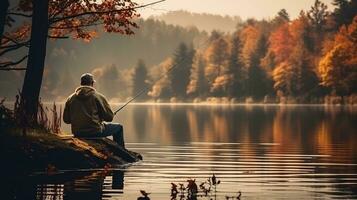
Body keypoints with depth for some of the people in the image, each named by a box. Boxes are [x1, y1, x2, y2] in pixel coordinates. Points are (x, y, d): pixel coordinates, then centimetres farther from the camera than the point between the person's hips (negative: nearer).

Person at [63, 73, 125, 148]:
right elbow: (109, 117, -4)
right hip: (95, 132, -5)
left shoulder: (70, 98, 4)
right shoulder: (98, 96, -7)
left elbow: (66, 120, 9)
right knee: (118, 127, 18)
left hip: (77, 134, 5)